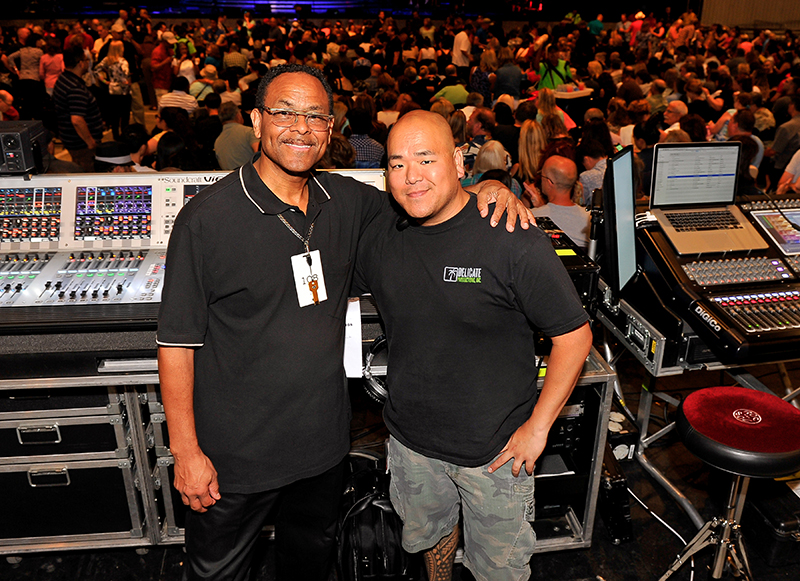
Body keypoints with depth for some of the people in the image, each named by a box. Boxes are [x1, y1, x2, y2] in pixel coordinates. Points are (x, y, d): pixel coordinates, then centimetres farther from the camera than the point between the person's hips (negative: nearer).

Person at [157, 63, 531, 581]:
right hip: (234, 457, -4)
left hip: (324, 442, 4)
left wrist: (488, 188, -8)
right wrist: (186, 451, -13)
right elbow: (177, 342, -14)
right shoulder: (208, 218, -17)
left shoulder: (348, 202, -4)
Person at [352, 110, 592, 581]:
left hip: (497, 449, -4)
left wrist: (538, 426, -15)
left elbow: (575, 335, -16)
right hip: (411, 440, 5)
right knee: (428, 535, 29)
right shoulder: (382, 235, -6)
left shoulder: (513, 240, -22)